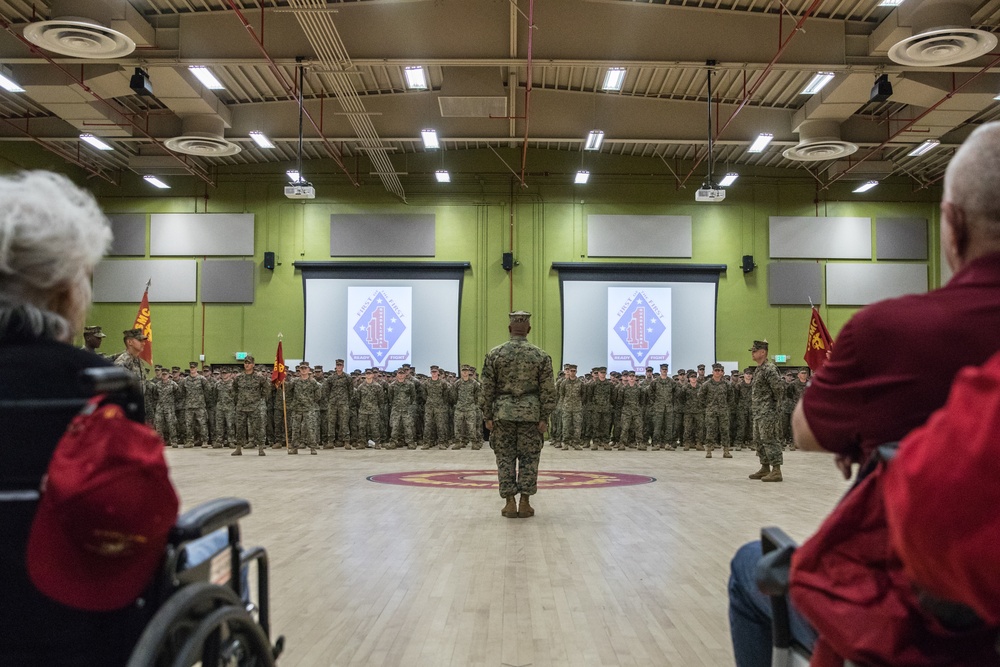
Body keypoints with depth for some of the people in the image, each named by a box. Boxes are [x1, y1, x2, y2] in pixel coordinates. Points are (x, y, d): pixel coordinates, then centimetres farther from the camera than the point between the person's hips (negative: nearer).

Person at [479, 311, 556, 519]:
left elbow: (487, 389, -1)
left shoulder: (494, 354, -1)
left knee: (505, 458, 6)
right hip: (531, 414, 0)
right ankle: (525, 503, 8)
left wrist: (488, 416, 4)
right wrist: (544, 418, 1)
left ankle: (509, 503, 6)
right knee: (529, 459, 6)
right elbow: (547, 390, -3)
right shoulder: (541, 355, -1)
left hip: (503, 413, 0)